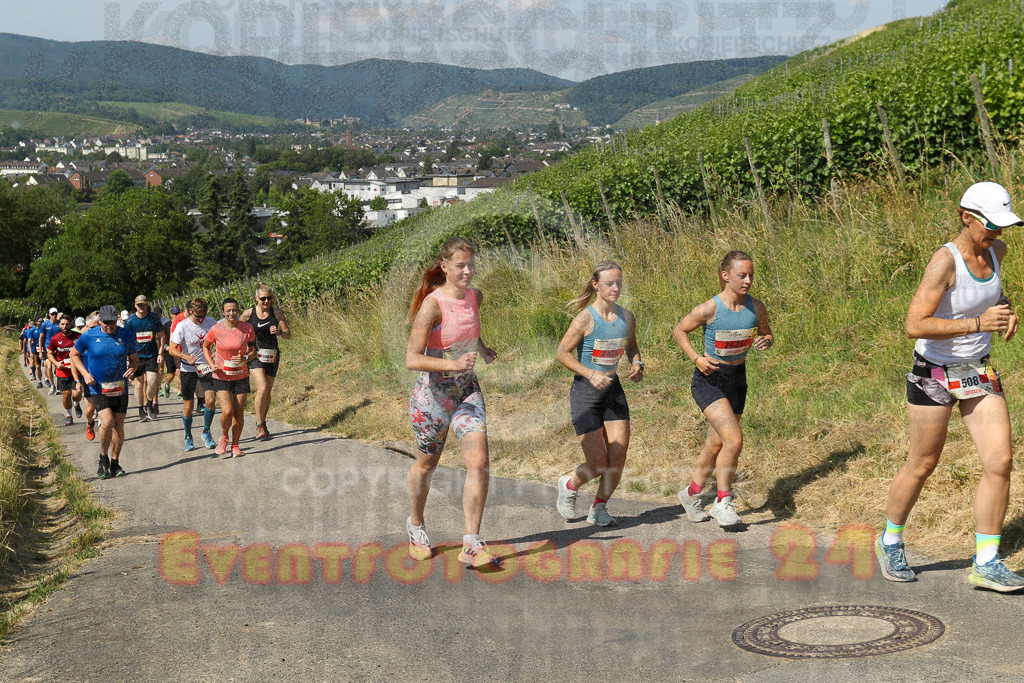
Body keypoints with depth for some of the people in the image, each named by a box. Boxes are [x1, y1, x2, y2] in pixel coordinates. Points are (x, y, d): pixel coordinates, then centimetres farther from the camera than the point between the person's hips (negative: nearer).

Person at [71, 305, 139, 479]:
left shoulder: (126, 336, 0)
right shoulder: (89, 336, -5)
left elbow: (134, 358, 13)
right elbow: (74, 354, 9)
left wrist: (133, 368, -11)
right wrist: (85, 373, -4)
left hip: (120, 388, 3)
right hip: (98, 388, -3)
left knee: (118, 426, 5)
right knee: (107, 422, -19)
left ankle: (115, 464, 20)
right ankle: (103, 459, 4)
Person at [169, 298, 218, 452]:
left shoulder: (210, 322, -3)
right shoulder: (182, 326, -13)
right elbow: (172, 349, -15)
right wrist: (186, 357, -32)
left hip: (207, 367, 2)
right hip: (188, 369, -2)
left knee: (210, 400, -13)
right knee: (188, 406, 2)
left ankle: (206, 433, 7)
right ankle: (188, 437, 21)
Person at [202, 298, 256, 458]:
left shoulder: (247, 328, -6)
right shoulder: (216, 330, -9)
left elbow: (254, 350, 4)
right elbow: (205, 346, 9)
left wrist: (245, 358, -17)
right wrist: (211, 364, -5)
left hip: (241, 377, 2)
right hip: (221, 377, -2)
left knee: (239, 413, 2)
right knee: (227, 411, -16)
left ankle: (235, 446, 20)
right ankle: (224, 437, 14)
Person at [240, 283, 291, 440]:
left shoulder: (277, 313, 0)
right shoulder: (248, 314, -2)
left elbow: (288, 335, 1)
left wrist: (279, 331, -19)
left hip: (272, 356, 2)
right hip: (254, 355, -2)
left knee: (267, 392, 7)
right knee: (262, 388, -19)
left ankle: (262, 424, 27)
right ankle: (260, 426, -7)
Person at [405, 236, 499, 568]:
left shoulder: (475, 297, 0)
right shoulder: (432, 304, -21)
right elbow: (412, 359, -27)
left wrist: (482, 348, 22)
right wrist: (454, 364, -36)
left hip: (467, 390, 5)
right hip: (433, 392, -5)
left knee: (479, 463, -11)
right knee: (426, 464, 14)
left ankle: (471, 545, -8)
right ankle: (416, 525, 41)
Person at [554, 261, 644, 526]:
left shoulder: (627, 317, 1)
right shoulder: (586, 318, -15)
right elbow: (563, 352, -10)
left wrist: (637, 365, -1)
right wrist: (590, 374, -20)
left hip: (613, 389, 5)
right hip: (585, 393, -5)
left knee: (618, 459, -3)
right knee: (597, 465, -5)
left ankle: (598, 509, 20)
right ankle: (569, 485, 29)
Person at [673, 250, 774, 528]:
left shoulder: (756, 308, -7)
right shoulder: (709, 309, -19)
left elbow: (767, 334, 11)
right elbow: (680, 331, -4)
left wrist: (765, 341, -12)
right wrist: (696, 358, -17)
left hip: (737, 380, 6)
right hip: (709, 380, -6)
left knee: (717, 444, 15)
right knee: (734, 438, -19)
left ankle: (692, 494, 36)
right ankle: (723, 502, -3)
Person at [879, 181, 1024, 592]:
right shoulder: (945, 261, -22)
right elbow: (915, 325, -28)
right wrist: (978, 323, -30)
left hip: (979, 371, 6)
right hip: (935, 374, -6)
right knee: (922, 466, 7)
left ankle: (986, 565, 4)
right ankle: (891, 542, 31)